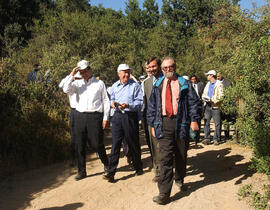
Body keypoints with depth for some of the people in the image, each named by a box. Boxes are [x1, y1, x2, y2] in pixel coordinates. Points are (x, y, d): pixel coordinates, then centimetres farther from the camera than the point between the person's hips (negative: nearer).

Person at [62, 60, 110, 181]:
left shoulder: (99, 83, 7)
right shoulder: (77, 83, 13)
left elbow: (106, 101, 5)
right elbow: (66, 90, -6)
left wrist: (105, 118, -1)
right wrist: (72, 75, -6)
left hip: (95, 116, -3)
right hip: (80, 116, 3)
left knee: (97, 144, -1)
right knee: (80, 145, 5)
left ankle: (106, 165, 25)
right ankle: (81, 171, 17)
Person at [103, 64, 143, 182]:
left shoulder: (135, 85, -2)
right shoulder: (114, 86, 12)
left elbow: (139, 102, -8)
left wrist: (128, 105, -23)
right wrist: (112, 103, -1)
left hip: (130, 116, -3)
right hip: (117, 116, 3)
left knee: (133, 144, 8)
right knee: (115, 144, 0)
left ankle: (138, 168, 28)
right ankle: (111, 172, 4)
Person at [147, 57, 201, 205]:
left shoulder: (184, 84, 8)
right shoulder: (157, 86, 13)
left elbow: (194, 102, 4)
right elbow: (151, 106, 15)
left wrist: (194, 120, -7)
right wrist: (152, 124, 10)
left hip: (181, 123, 0)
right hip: (164, 124, 0)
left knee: (181, 156, 13)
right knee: (165, 158, -7)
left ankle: (179, 180, 40)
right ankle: (164, 193, -5)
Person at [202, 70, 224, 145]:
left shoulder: (219, 84, -5)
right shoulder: (208, 84, 18)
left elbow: (220, 96, -12)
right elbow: (204, 93, 21)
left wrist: (211, 100, -20)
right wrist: (204, 97, -1)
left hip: (215, 107, -6)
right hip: (207, 106, 6)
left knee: (217, 124, 1)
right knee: (206, 122, 2)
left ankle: (216, 139, 9)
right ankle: (207, 138, 7)